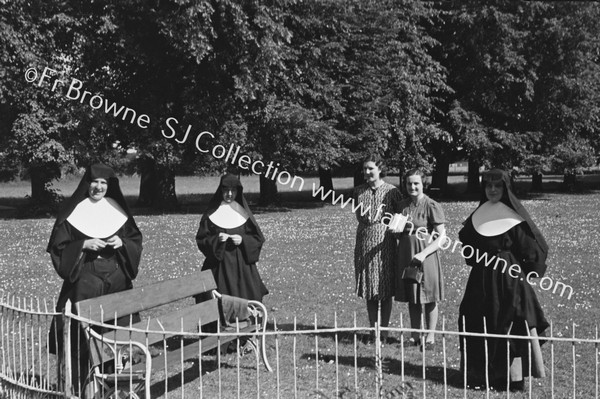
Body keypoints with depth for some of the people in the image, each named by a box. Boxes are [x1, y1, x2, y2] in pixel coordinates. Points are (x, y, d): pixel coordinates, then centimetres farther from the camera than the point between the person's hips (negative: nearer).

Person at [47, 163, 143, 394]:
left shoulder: (117, 210, 8)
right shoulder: (74, 212, -2)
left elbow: (136, 240, 12)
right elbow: (58, 246, -3)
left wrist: (122, 242, -8)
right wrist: (83, 245, -17)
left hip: (116, 279, 4)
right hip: (85, 280, -3)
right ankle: (83, 380, 1)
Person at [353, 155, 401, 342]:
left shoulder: (391, 191, -4)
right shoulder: (359, 191, 7)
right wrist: (366, 219, 1)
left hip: (385, 242, -3)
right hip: (365, 242, 3)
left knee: (385, 290, 2)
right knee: (369, 291, 8)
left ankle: (384, 331, 11)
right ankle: (373, 329, 18)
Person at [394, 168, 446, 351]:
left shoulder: (431, 206, -11)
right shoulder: (403, 205, 6)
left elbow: (441, 236, -12)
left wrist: (424, 253, -20)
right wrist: (396, 229, 0)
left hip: (425, 256, -5)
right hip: (406, 255, 5)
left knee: (428, 298, 3)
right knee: (411, 298, 12)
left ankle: (430, 337, 14)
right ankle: (415, 336, 22)